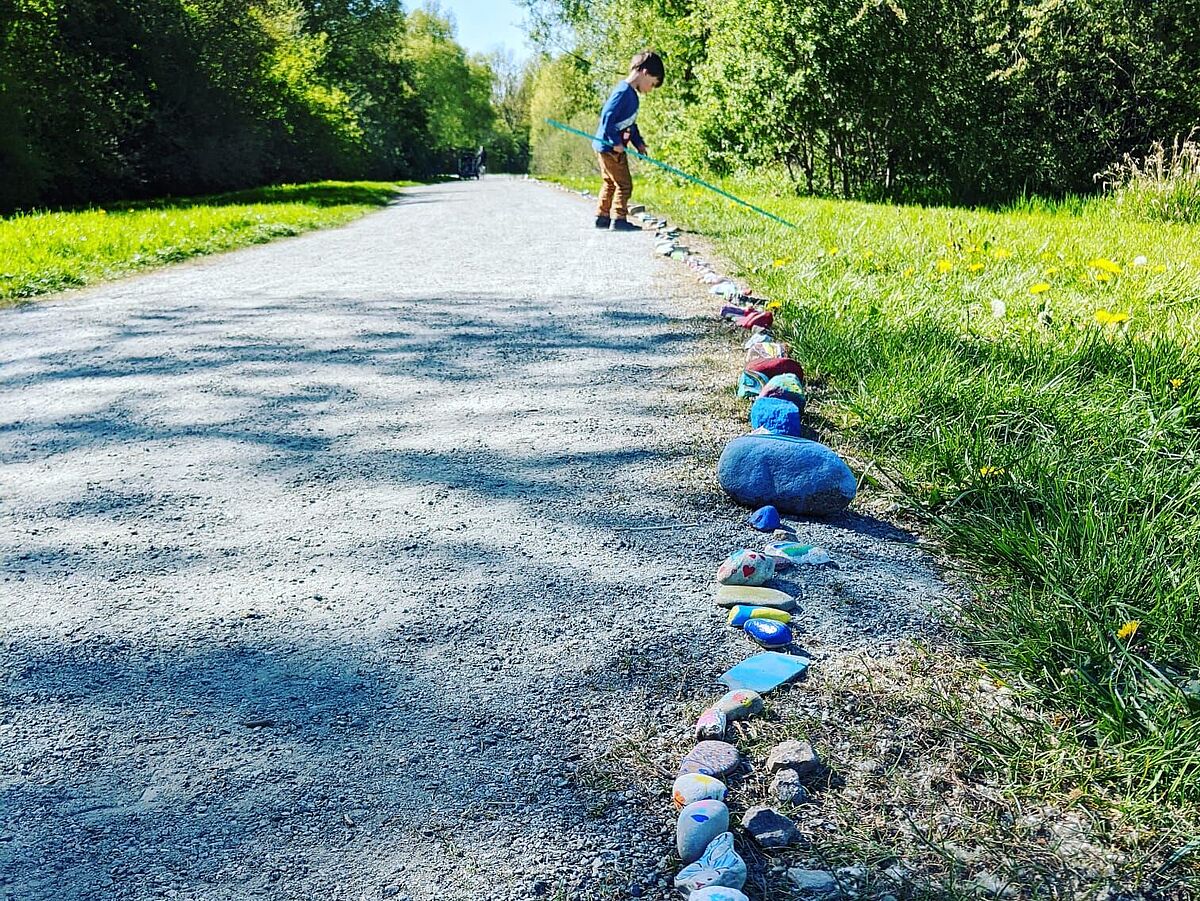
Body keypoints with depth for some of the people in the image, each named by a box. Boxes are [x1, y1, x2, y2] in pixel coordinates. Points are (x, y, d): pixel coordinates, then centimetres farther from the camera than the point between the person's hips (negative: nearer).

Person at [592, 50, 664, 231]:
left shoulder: (632, 95, 13)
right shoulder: (623, 92, -19)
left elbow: (630, 123, 21)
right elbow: (607, 117, -25)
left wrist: (639, 142, 11)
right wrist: (616, 143, -23)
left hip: (610, 148, 10)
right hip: (609, 147, -10)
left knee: (610, 183, 18)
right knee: (624, 184, -5)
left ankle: (602, 216, 26)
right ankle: (619, 219, -1)